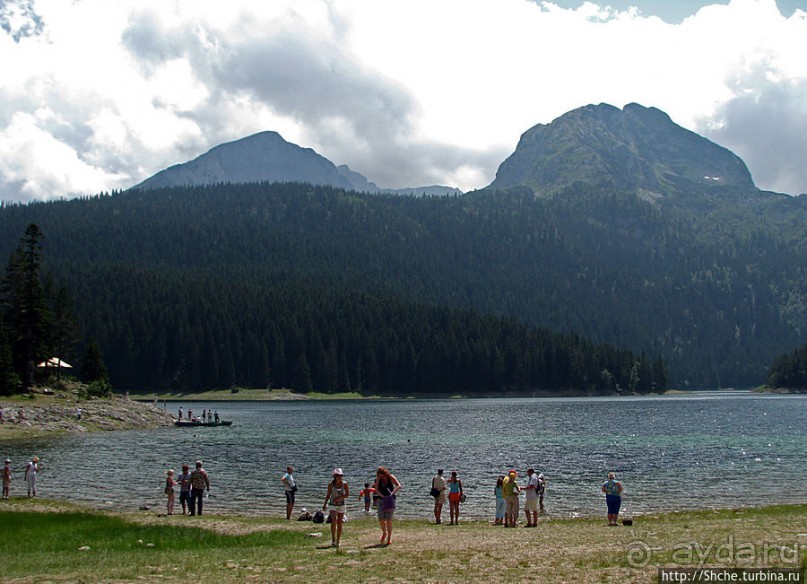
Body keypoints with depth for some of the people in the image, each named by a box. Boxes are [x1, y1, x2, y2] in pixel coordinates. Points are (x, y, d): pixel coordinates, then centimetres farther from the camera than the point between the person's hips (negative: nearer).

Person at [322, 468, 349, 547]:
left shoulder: (344, 484, -4)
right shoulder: (331, 484, -3)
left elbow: (347, 494, 0)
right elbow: (328, 495, 7)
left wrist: (340, 497, -17)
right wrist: (325, 504, 2)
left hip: (341, 505, 1)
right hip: (332, 505, -1)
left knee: (339, 523, 3)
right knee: (334, 521, -20)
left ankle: (338, 541, 12)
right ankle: (333, 539, -14)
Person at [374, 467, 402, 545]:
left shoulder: (391, 477, -9)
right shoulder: (378, 479, 0)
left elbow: (399, 486, -18)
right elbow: (376, 488, -10)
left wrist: (392, 493, -33)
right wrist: (382, 496, -26)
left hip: (390, 500, -3)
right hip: (382, 500, 3)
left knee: (388, 519, -8)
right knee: (381, 519, 2)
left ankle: (389, 538, -1)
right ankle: (384, 533, 29)